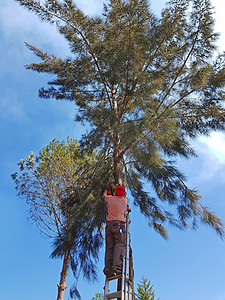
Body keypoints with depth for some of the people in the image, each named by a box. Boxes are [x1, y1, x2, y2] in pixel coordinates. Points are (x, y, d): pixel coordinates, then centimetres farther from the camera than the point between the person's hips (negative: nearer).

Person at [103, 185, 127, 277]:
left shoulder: (111, 198, 12)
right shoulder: (125, 200, 9)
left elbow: (105, 195, 35)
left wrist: (107, 191, 58)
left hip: (109, 224, 3)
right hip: (119, 224, -3)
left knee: (109, 247, 1)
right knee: (120, 244, -12)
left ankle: (108, 268, -9)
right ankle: (117, 265, -30)